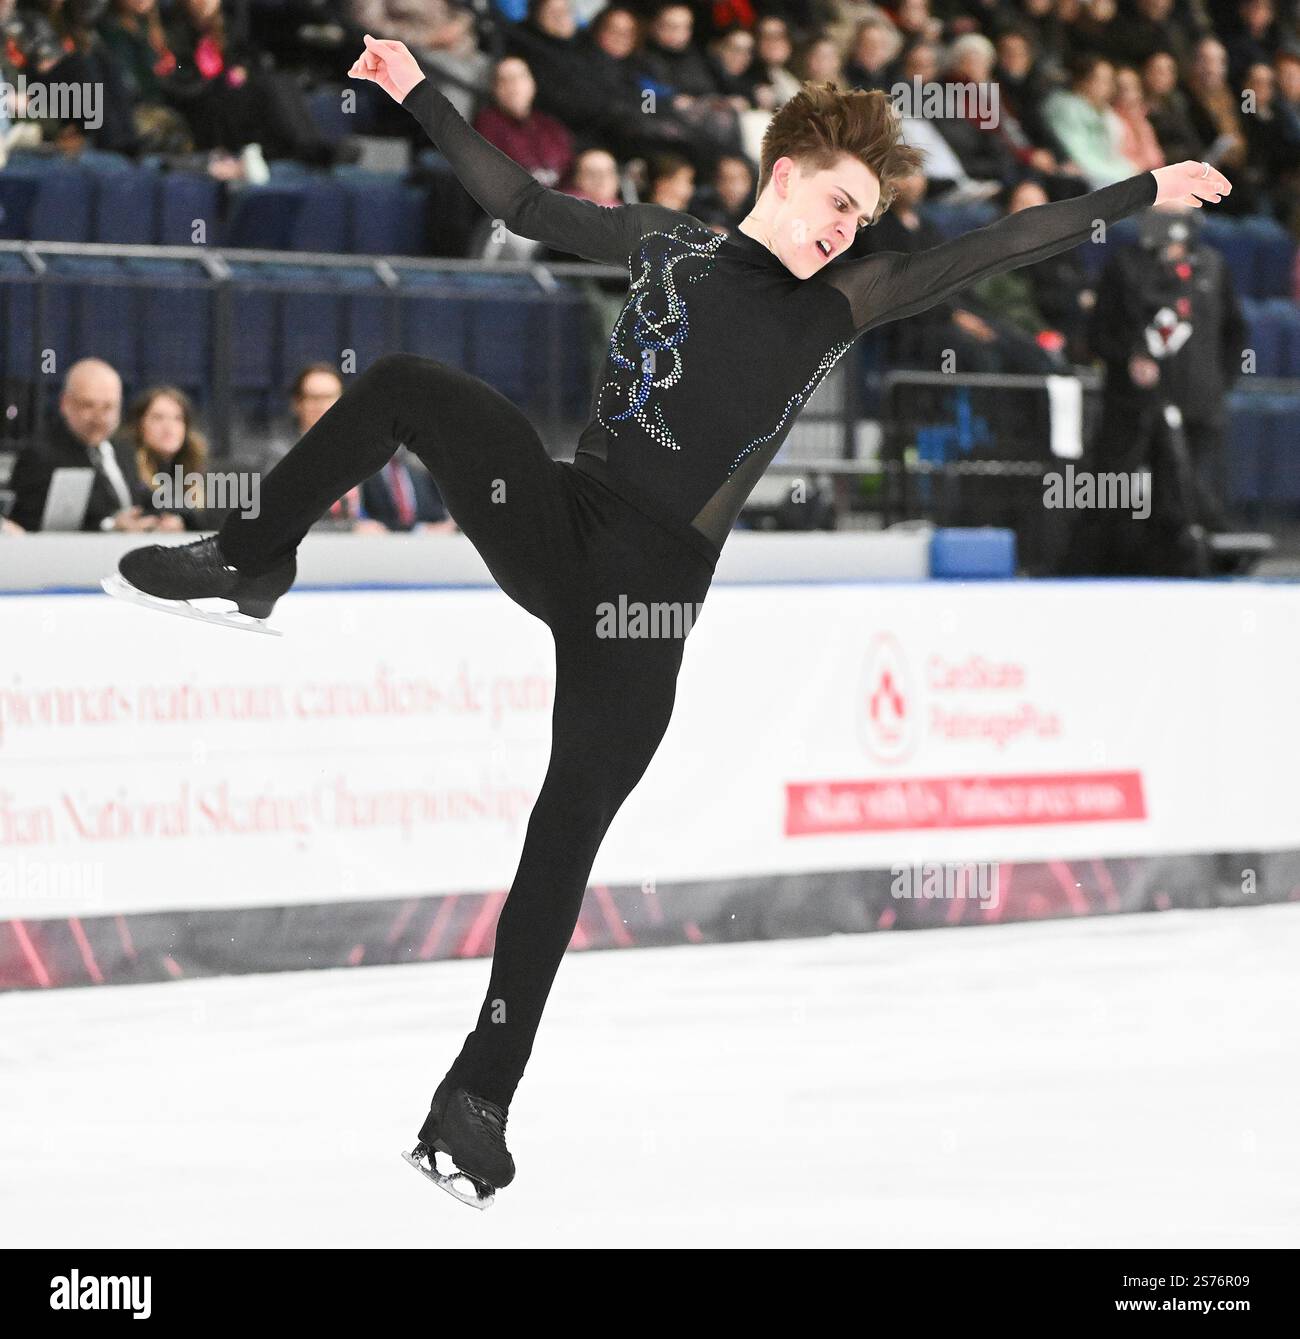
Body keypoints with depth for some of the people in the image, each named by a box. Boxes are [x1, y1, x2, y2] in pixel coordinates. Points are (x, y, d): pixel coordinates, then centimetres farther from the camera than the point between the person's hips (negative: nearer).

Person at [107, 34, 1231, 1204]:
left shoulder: (842, 308, 12)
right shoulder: (670, 246, 13)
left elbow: (992, 252, 10)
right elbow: (523, 204, 18)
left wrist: (1143, 194, 8)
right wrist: (421, 98, 12)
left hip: (653, 588, -1)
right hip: (554, 525, 1)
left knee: (573, 825, -8)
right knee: (407, 384, -21)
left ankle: (478, 1097, -5)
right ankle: (254, 563, -5)